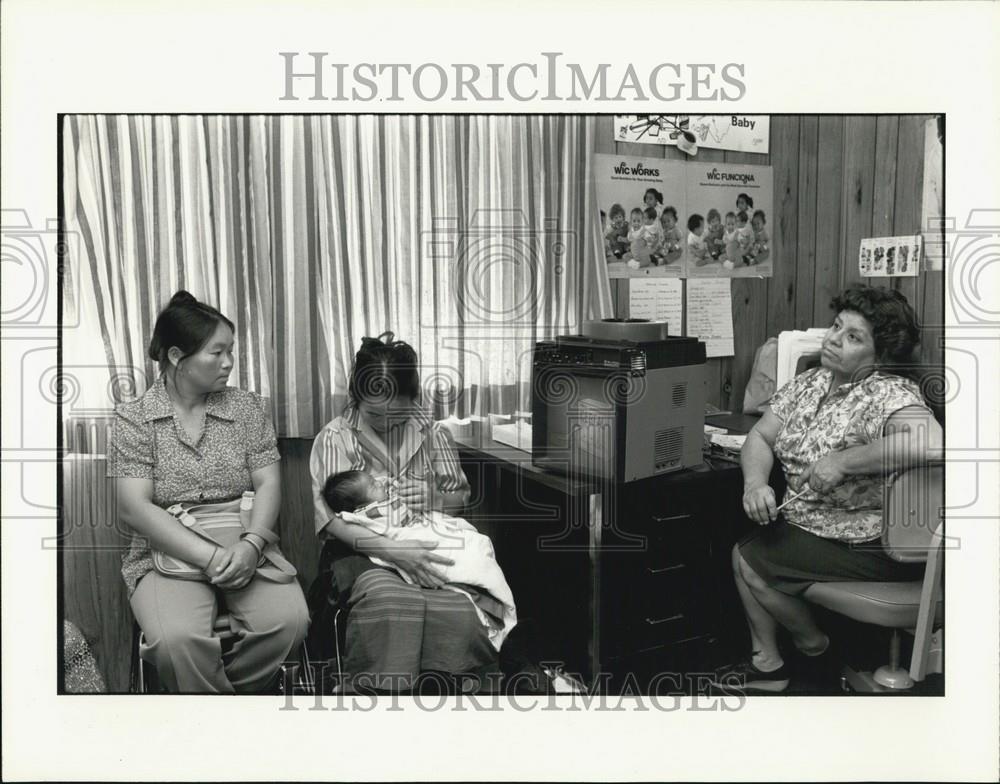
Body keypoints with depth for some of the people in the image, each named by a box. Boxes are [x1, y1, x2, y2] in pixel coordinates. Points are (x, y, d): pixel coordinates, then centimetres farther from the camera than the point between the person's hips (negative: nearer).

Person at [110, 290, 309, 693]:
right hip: (169, 553, -2)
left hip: (245, 548, 2)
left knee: (289, 620, -25)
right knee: (178, 639, -32)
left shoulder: (247, 406, 7)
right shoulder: (132, 417, 0)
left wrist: (251, 545, -19)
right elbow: (135, 507, -9)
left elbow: (268, 483, 1)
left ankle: (218, 685, 2)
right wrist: (211, 557, -20)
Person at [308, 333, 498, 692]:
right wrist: (392, 550, -26)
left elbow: (461, 497, 17)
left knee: (461, 606, -33)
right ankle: (378, 688, -20)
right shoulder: (334, 438, 2)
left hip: (426, 546, 2)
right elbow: (332, 517, -10)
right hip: (361, 550, -2)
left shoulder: (433, 433, 11)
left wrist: (435, 498, -10)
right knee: (387, 600, -38)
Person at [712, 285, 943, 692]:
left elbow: (931, 444, -41)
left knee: (750, 562, -6)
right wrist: (755, 482, -16)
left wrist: (842, 461, -34)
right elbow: (760, 436, 6)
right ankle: (766, 664, 19)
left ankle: (813, 644, 22)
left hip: (866, 546, -8)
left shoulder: (889, 395, -22)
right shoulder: (808, 382, 3)